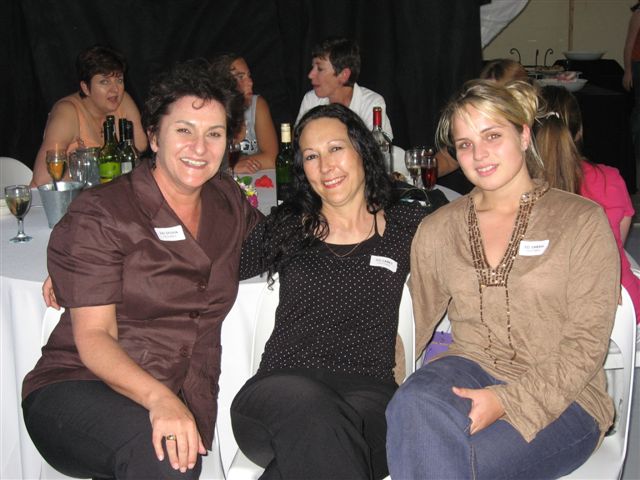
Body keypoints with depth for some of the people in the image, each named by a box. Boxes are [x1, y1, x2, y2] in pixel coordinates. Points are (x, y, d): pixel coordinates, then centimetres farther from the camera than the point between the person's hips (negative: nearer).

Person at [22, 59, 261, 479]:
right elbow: (93, 337, -12)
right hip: (75, 390, -4)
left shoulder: (228, 201, 9)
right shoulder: (100, 214, -6)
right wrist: (158, 397, -32)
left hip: (183, 403, 5)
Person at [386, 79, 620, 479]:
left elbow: (587, 341, -6)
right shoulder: (438, 229, 12)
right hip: (468, 368, 3)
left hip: (560, 397, -3)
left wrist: (507, 400, -18)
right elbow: (411, 321, 13)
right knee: (412, 406, -34)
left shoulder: (581, 221, 0)